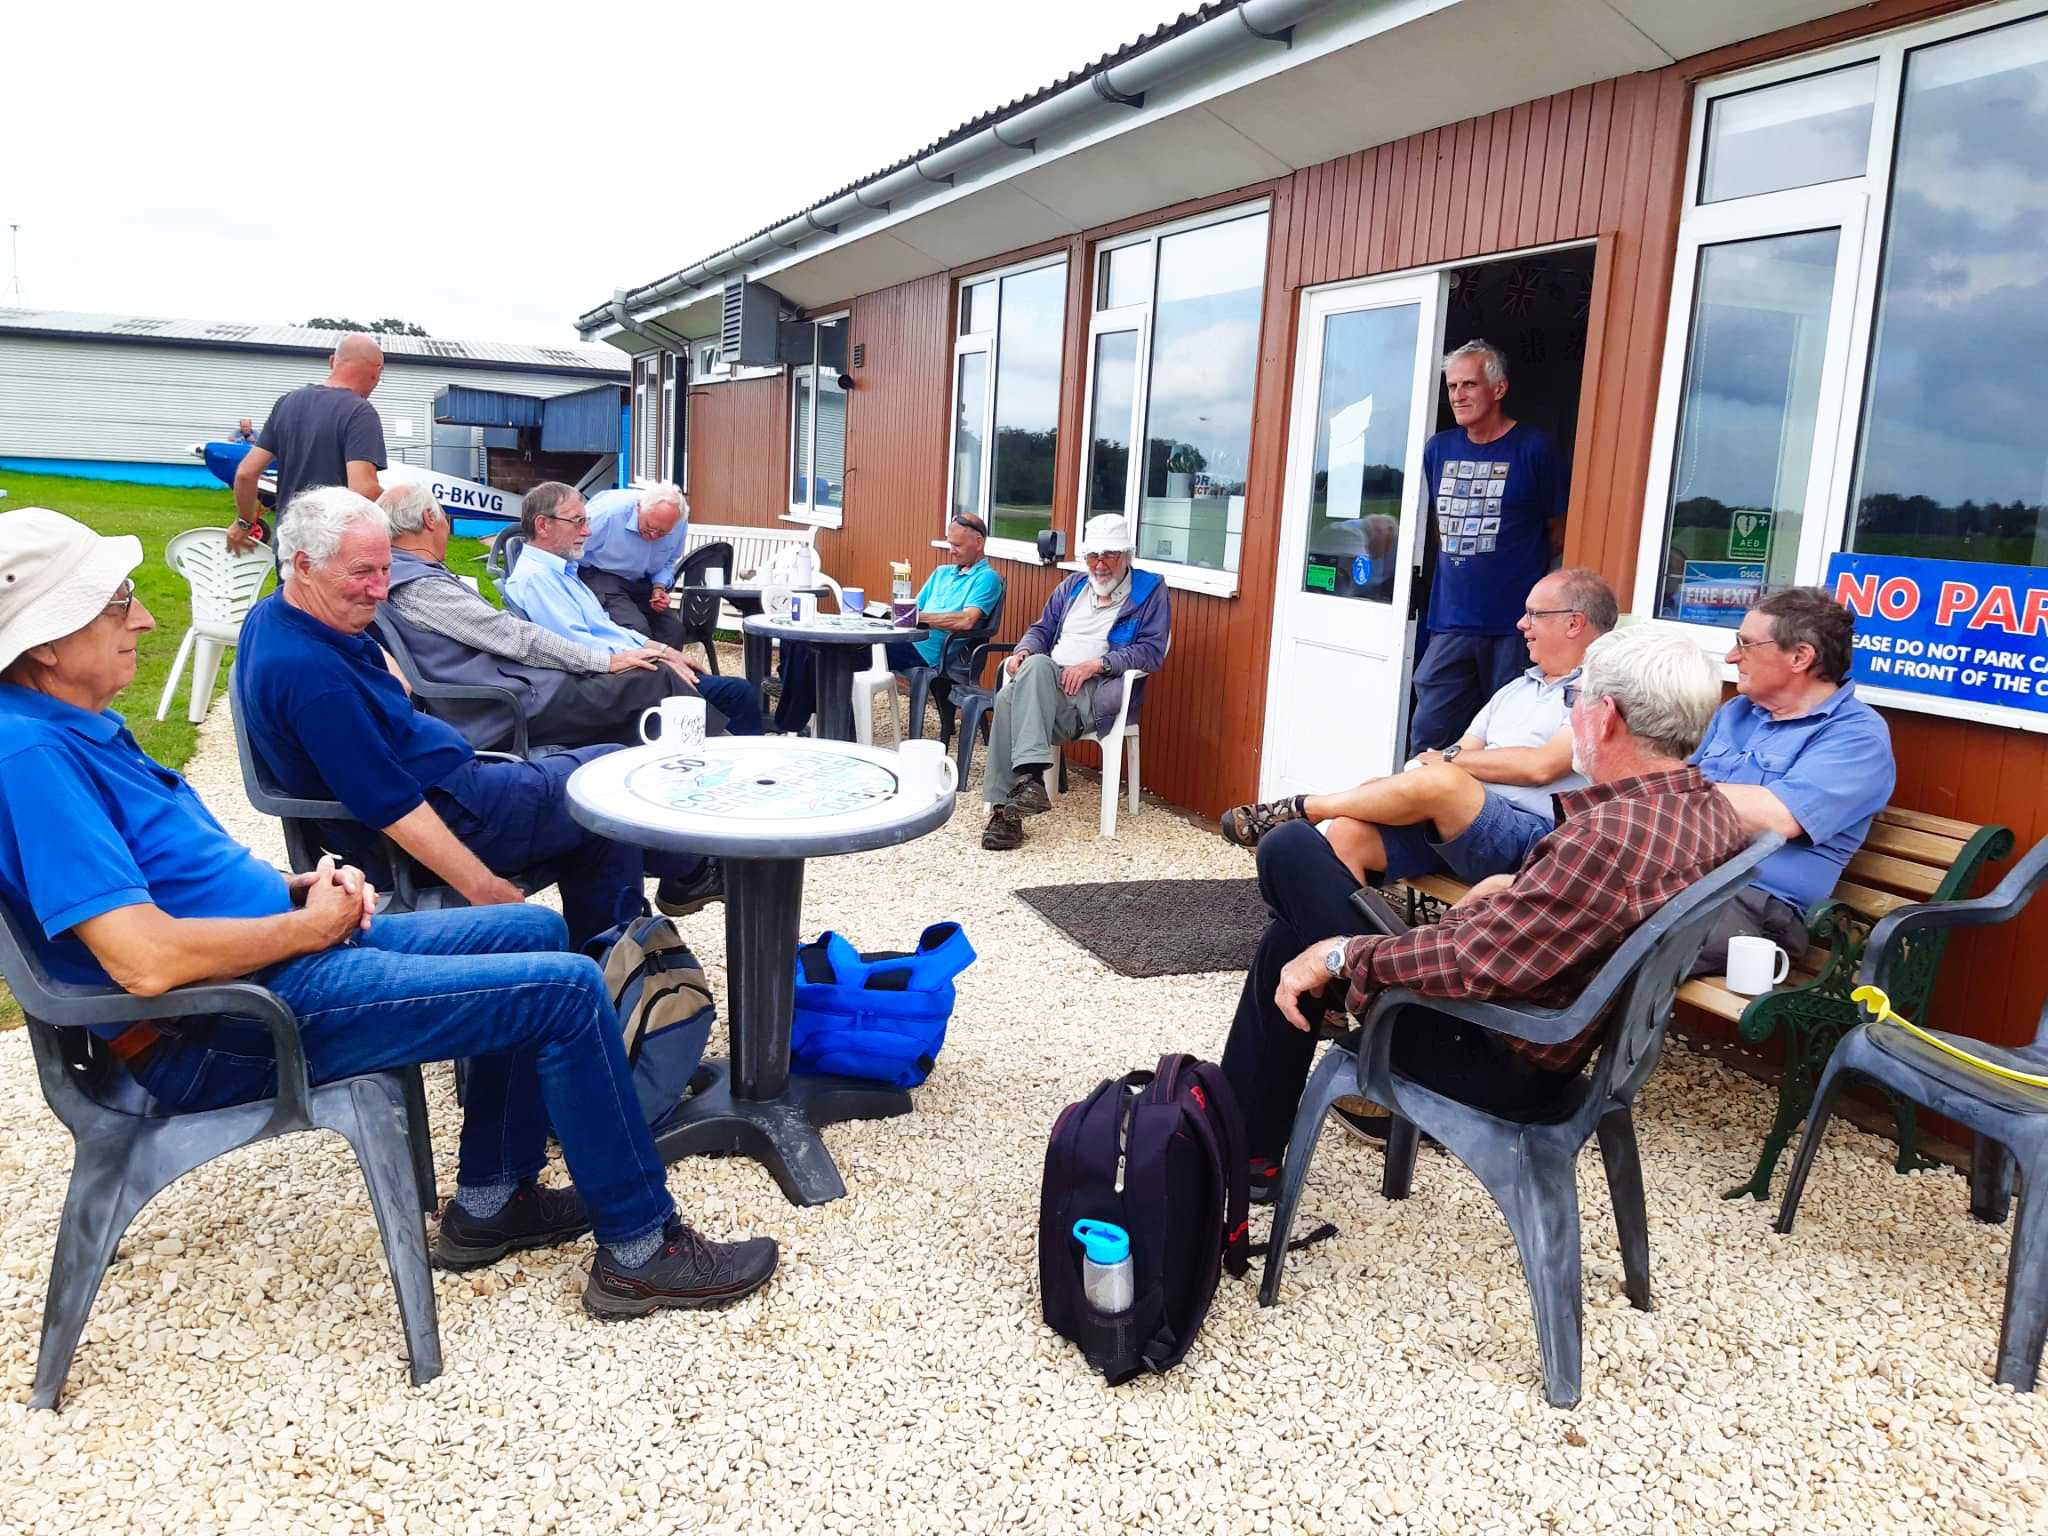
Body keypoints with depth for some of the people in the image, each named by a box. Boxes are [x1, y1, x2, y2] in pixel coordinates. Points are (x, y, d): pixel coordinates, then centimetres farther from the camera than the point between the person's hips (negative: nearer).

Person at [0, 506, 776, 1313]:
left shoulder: (72, 726, 10)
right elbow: (146, 959, -30)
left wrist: (295, 885, 2)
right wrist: (308, 924, -15)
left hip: (282, 945, 11)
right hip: (220, 1035, -11)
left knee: (536, 934, 15)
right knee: (567, 990, -14)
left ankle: (490, 1200, 19)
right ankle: (642, 1250, 1)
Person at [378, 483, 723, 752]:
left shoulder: (410, 575, 16)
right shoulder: (419, 587, -16)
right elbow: (513, 636, -16)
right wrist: (605, 661, -9)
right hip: (519, 709, -10)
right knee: (656, 678, -7)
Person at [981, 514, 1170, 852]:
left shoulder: (1150, 590, 8)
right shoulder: (1071, 588, 26)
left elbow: (1151, 651, -2)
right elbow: (1042, 630, 27)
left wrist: (1096, 664, -14)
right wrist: (1023, 651, 3)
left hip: (1097, 694, -5)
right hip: (1048, 684, 5)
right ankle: (1030, 779, -40)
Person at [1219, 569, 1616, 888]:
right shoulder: (1516, 689, 27)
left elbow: (1540, 766, -14)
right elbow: (1462, 752, 20)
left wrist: (1450, 758, -1)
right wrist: (1396, 785, 0)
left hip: (1531, 838, -8)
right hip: (1457, 820, 8)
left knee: (1439, 782, -35)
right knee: (1346, 833, -17)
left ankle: (1296, 808, -16)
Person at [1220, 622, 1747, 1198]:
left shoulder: (1613, 833, -31)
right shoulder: (1718, 814, -2)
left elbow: (1474, 962, -29)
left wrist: (1340, 953, -16)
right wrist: (1522, 892, 12)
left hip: (1497, 1061, -10)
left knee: (1290, 848, -3)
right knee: (1289, 939, 20)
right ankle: (1250, 1152, 30)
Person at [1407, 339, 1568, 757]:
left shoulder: (1534, 448, -3)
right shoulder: (1439, 449, 11)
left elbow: (1560, 534, 3)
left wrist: (1507, 564, 9)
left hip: (1514, 626, -4)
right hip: (1450, 623, 5)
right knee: (1425, 736, 3)